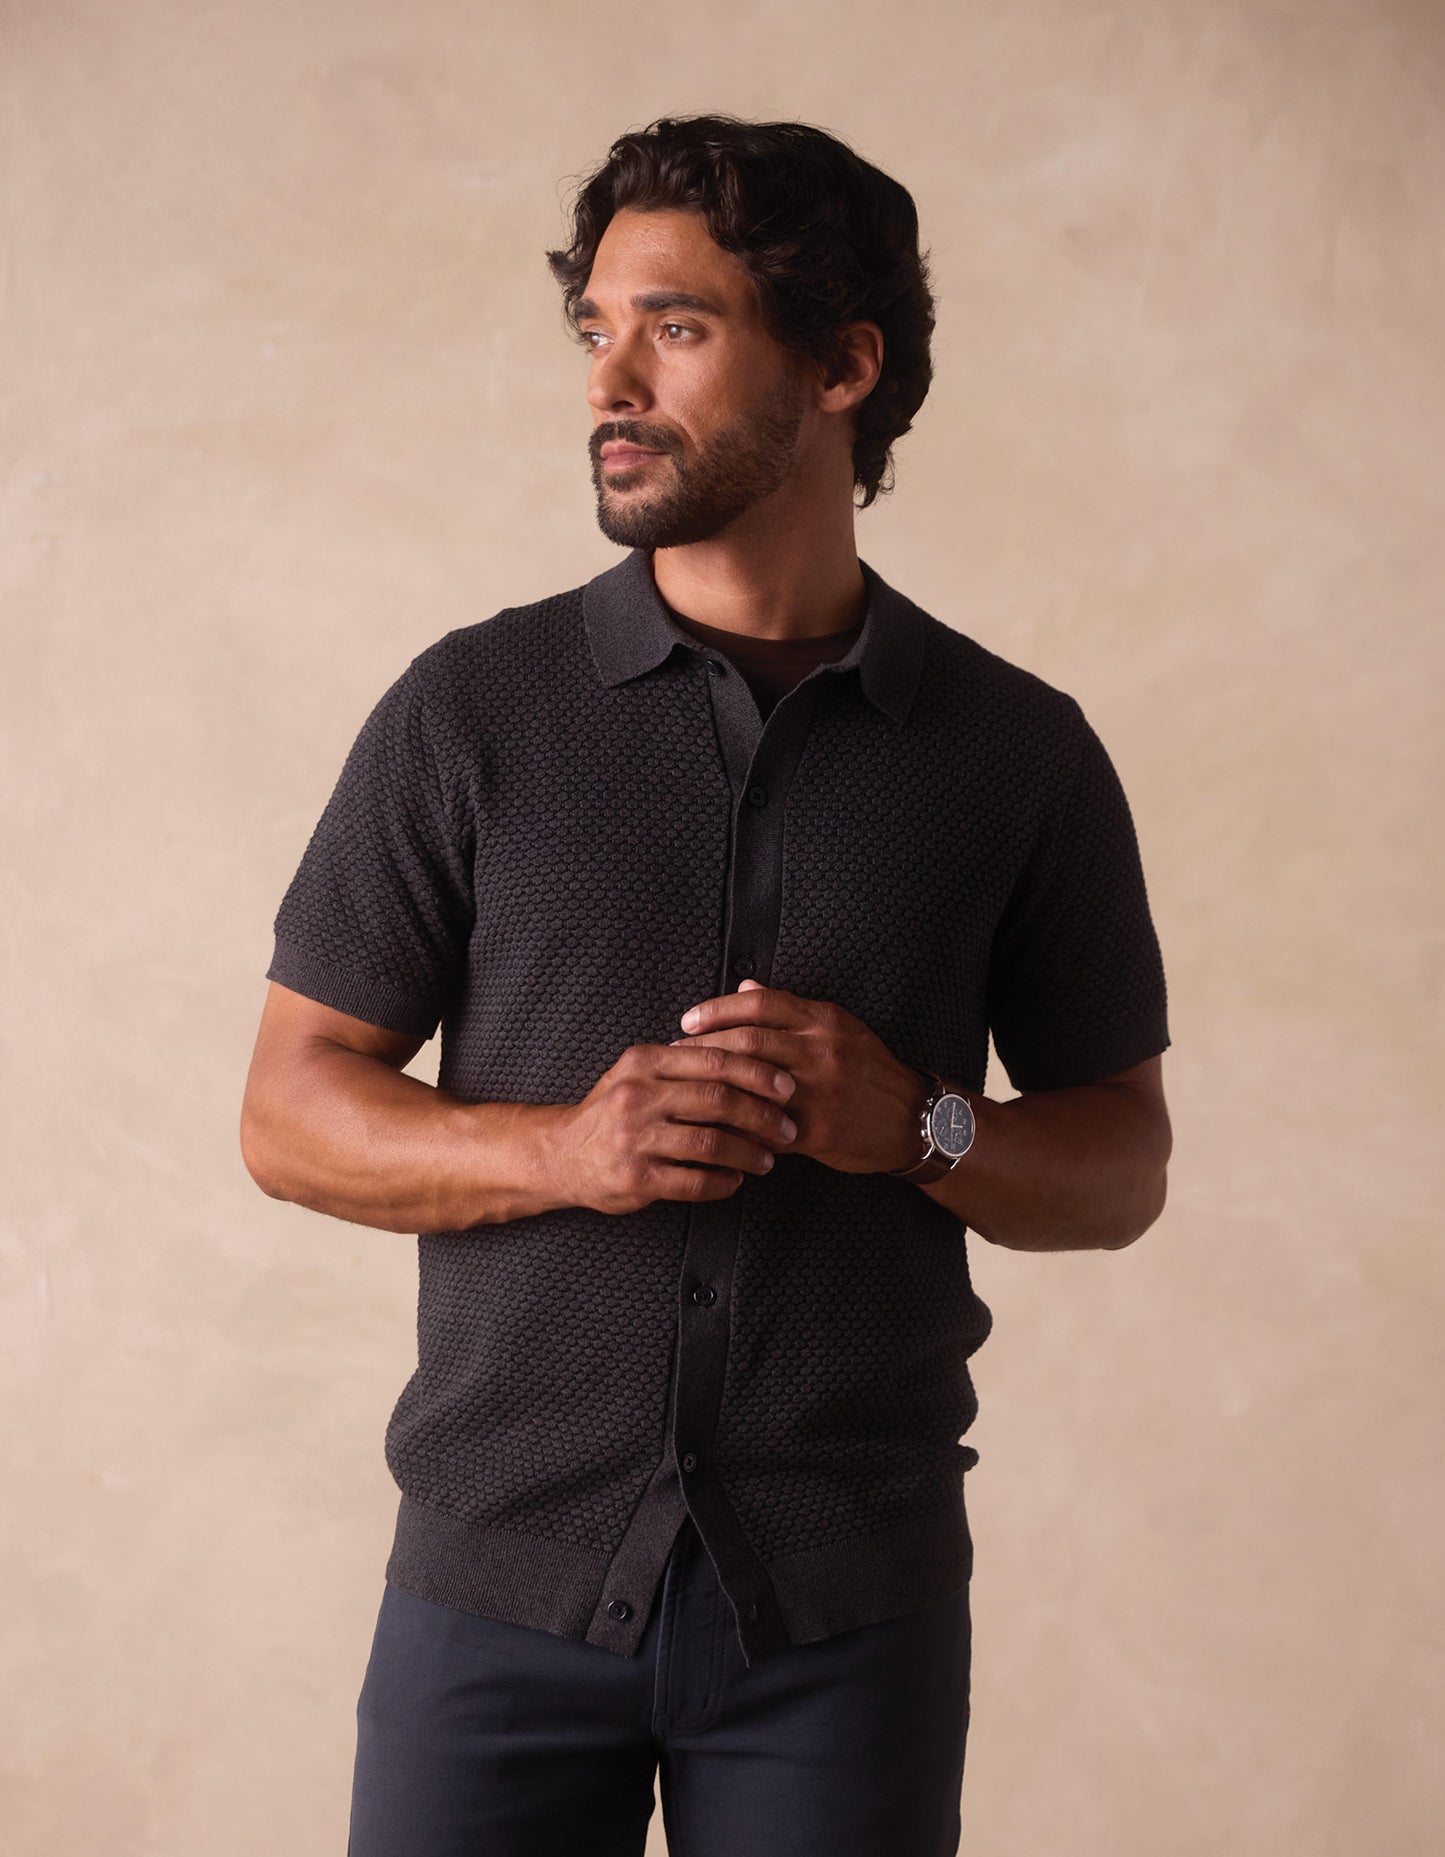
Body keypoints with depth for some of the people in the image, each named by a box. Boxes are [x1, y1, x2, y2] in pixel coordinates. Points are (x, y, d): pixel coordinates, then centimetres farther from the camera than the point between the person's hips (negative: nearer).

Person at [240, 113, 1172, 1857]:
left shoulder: (1018, 750, 3)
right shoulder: (470, 711, 2)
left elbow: (1121, 1160, 8)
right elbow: (290, 1113, 3)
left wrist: (920, 1126, -12)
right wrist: (561, 1150, -15)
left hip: (851, 1604, 0)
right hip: (504, 1575, 0)